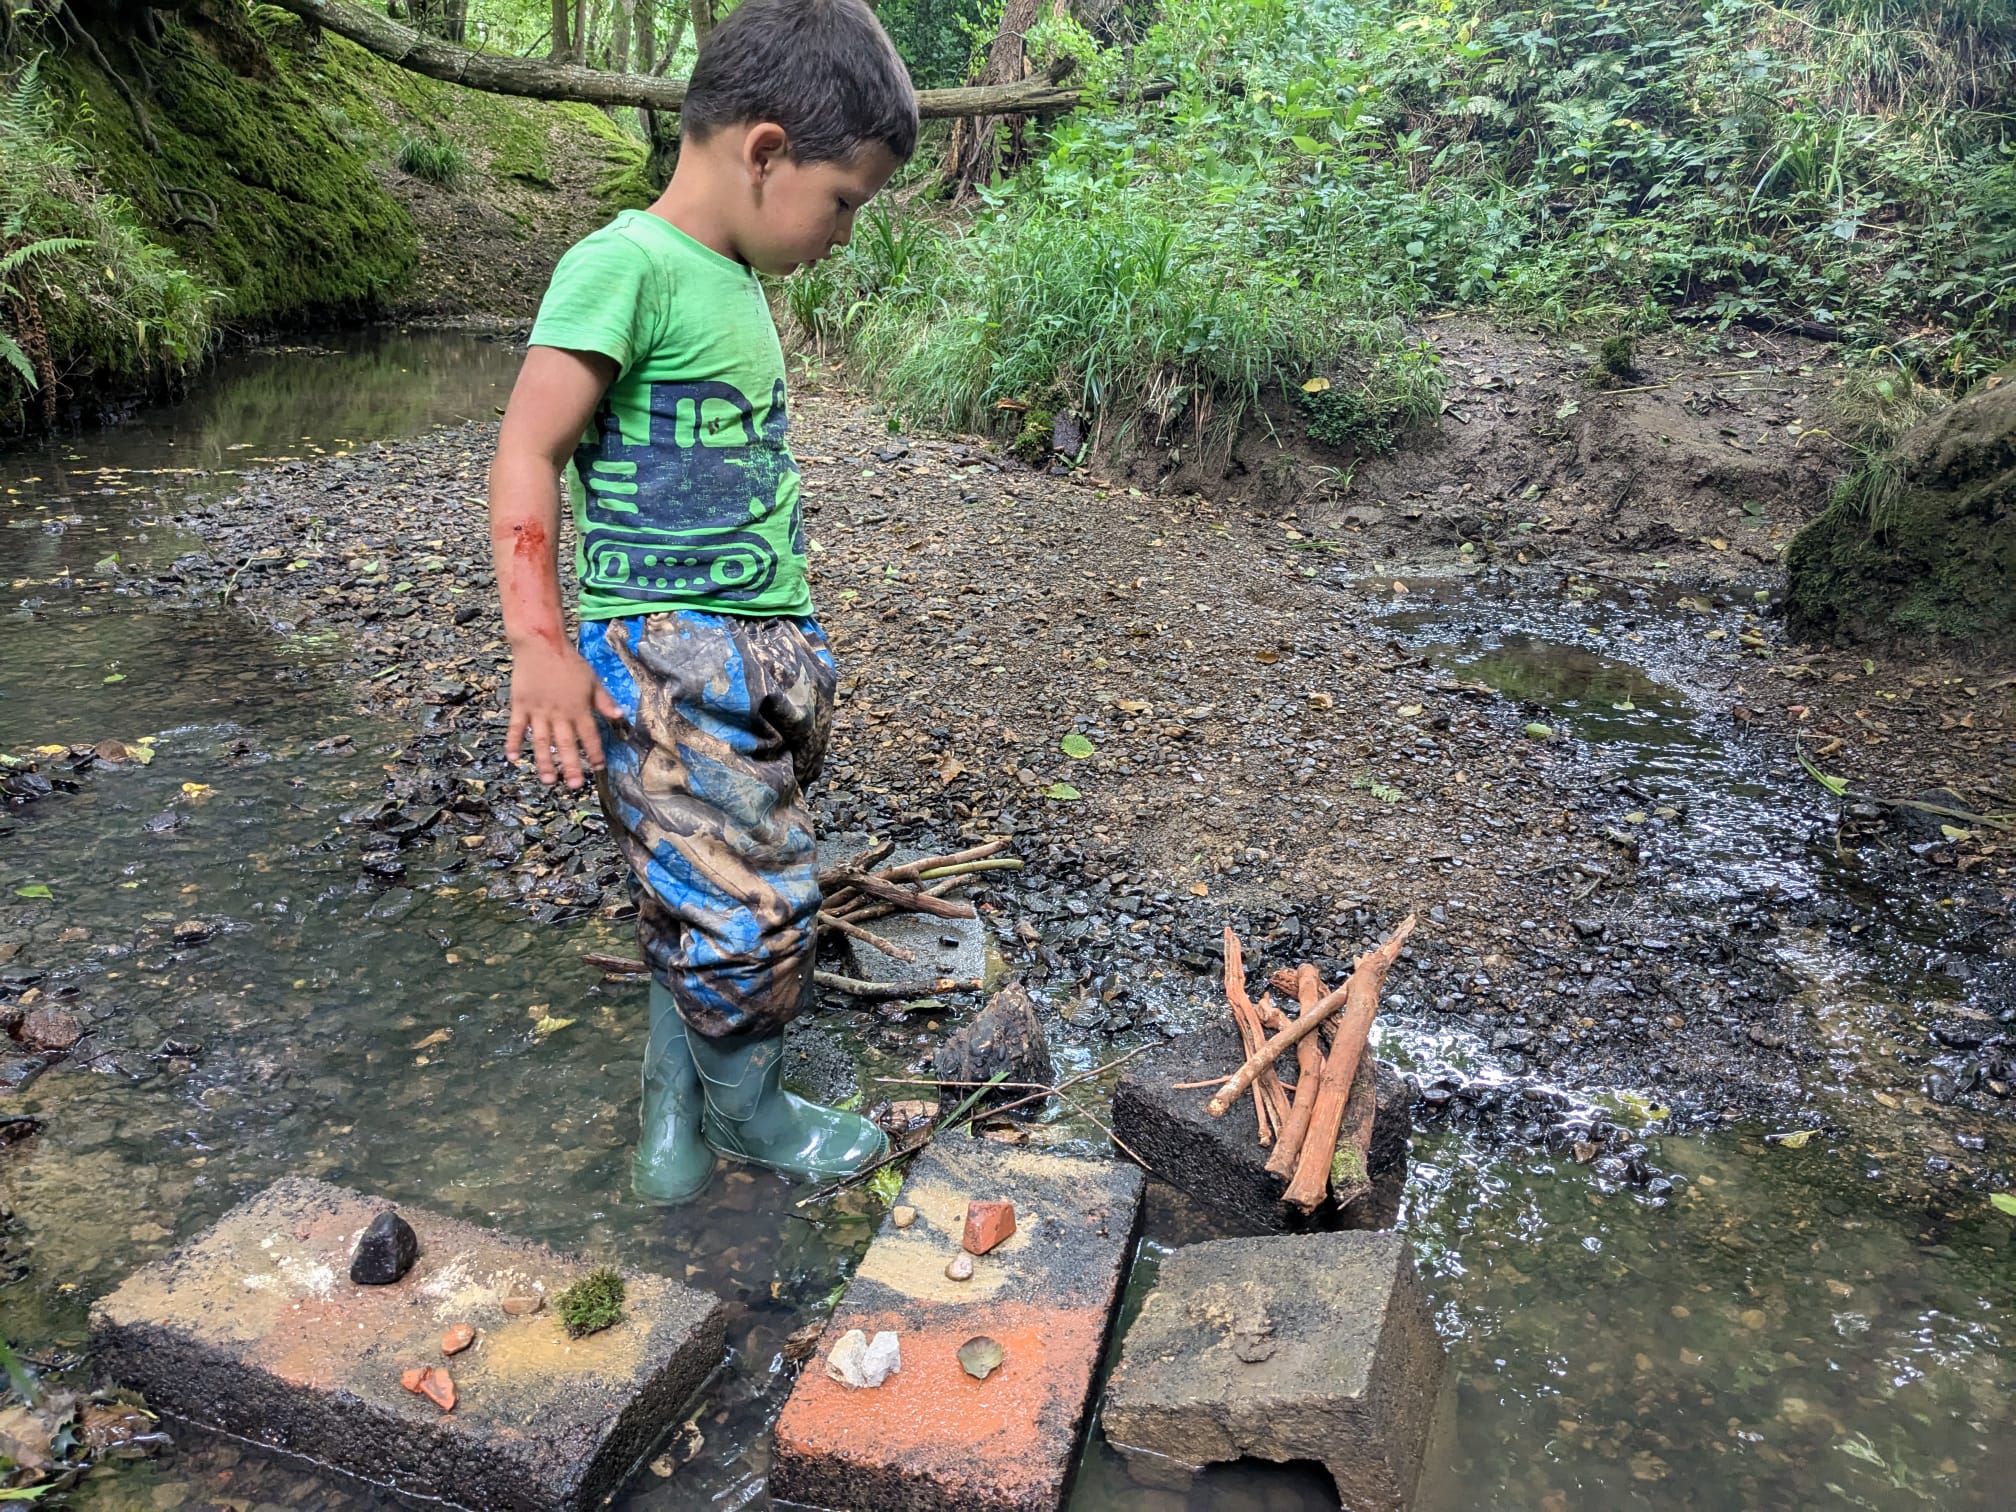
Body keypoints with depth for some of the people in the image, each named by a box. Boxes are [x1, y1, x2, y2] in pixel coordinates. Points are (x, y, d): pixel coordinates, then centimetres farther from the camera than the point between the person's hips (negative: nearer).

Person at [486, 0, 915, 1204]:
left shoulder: (737, 285, 12)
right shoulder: (627, 265, -13)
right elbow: (528, 453, -15)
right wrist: (540, 642, -22)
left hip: (764, 654, 8)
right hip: (664, 660, -8)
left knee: (707, 909, 14)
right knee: (747, 903, 0)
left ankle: (674, 1130, 30)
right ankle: (750, 1113, 26)